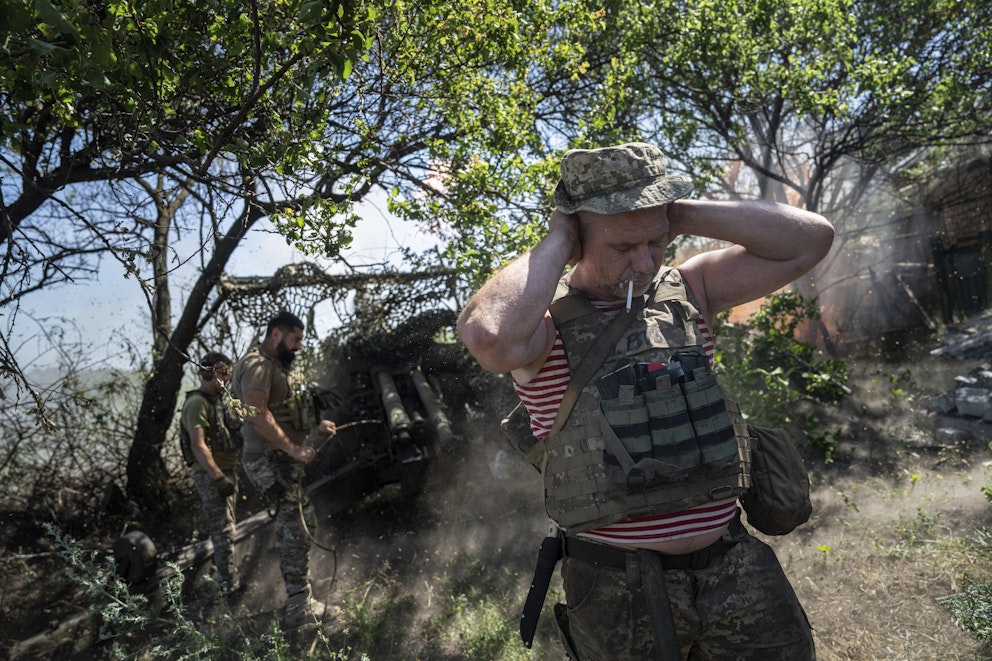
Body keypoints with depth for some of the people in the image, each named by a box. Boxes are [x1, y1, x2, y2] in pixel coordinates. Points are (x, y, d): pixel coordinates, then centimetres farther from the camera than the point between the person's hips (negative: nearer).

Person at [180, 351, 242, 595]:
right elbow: (198, 445, -22)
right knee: (223, 530, -7)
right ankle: (230, 584, -1)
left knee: (225, 528, 17)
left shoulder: (216, 400, 16)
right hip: (211, 475, -10)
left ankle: (230, 578, 29)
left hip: (226, 472, 10)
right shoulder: (197, 403, -14)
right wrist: (219, 477, -25)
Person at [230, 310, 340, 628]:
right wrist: (294, 448, -25)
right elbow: (257, 414, -25)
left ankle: (299, 595, 31)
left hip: (286, 460, 11)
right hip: (271, 461, -11)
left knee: (304, 523, 17)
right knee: (295, 530, -7)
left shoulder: (279, 366, 18)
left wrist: (316, 424, 12)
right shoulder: (257, 365, -15)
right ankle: (299, 607, 2)